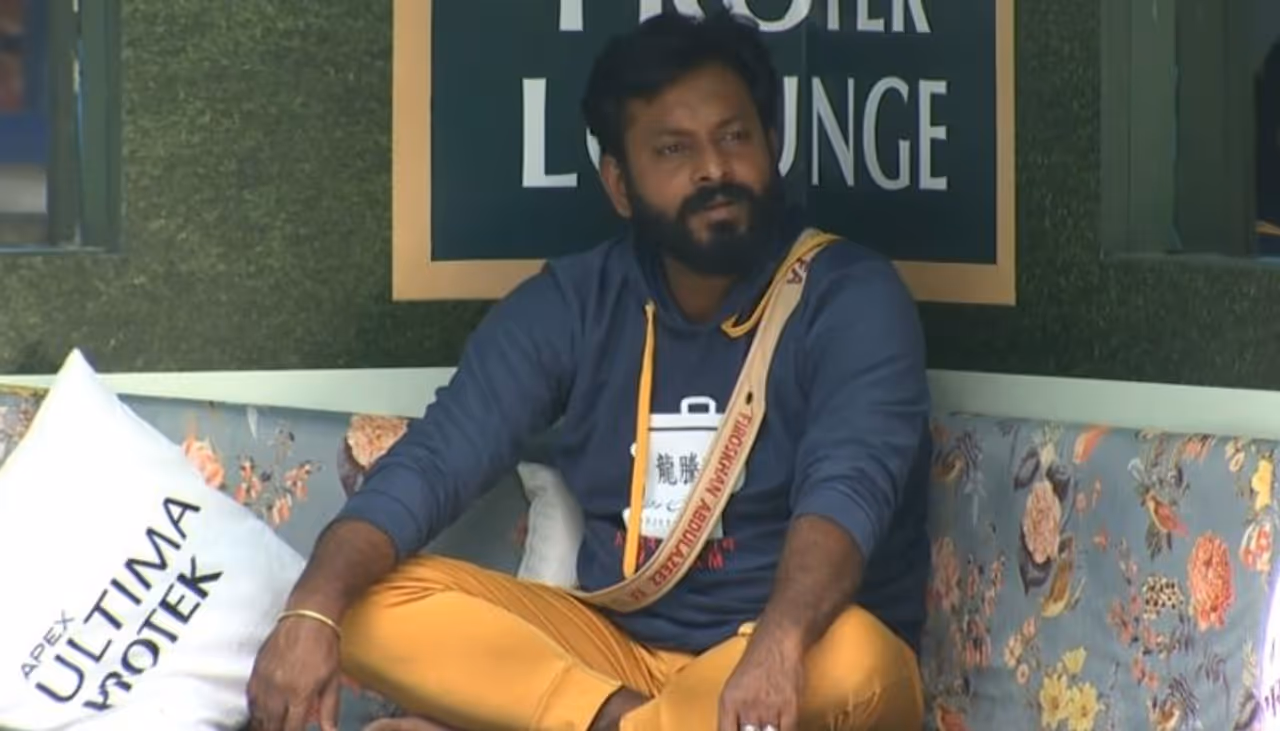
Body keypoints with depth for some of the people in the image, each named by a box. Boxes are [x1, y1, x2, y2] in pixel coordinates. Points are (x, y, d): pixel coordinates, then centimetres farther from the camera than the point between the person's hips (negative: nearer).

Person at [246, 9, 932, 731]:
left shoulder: (851, 297, -10)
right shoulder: (569, 305, 2)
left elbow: (850, 485, -27)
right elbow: (431, 463, -7)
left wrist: (778, 644, -47)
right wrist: (313, 609, -26)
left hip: (790, 669, -3)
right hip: (618, 654, 4)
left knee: (849, 659, -39)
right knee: (374, 602, -16)